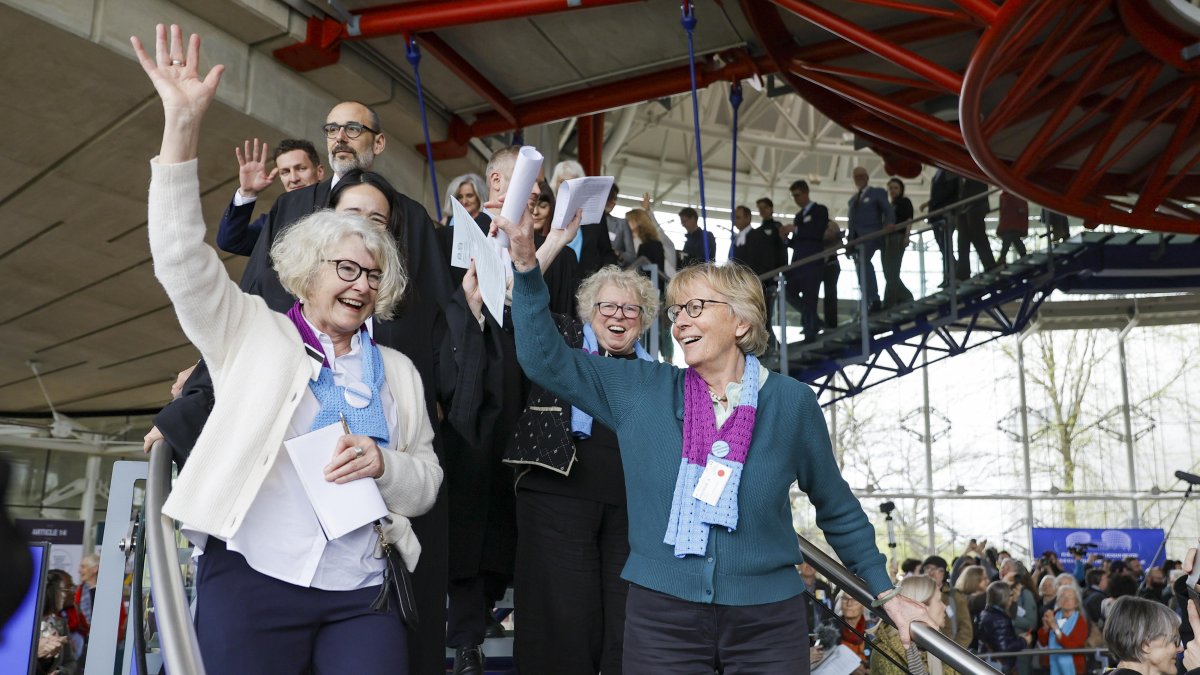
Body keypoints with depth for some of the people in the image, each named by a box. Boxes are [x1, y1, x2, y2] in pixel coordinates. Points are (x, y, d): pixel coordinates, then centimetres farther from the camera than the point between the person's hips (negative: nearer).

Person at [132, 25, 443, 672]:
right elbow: (183, 261, -6)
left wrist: (385, 464, -10)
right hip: (252, 580, -2)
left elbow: (426, 482, 14)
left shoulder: (397, 371, 14)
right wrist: (182, 124, -14)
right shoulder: (255, 333, 8)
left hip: (363, 594, 2)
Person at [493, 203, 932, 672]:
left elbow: (837, 509, 9)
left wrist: (887, 595, 11)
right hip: (660, 616, 1)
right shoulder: (642, 390, 1)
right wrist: (525, 263, -11)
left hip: (767, 620, 0)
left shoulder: (791, 401, -1)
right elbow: (547, 360, -1)